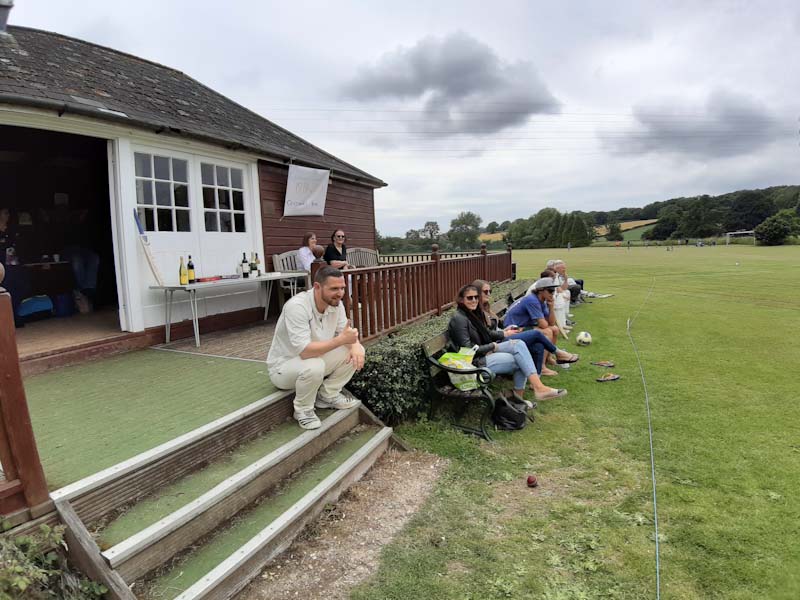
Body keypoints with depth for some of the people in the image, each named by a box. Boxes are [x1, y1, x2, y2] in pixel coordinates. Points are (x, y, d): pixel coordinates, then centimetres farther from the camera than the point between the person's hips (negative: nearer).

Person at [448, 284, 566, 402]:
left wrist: (504, 334, 8)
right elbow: (468, 349, -19)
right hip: (475, 361, -8)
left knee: (519, 344, -14)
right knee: (521, 360, -17)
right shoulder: (459, 318, -16)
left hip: (486, 352, 9)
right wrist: (493, 346, -10)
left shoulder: (474, 313, 12)